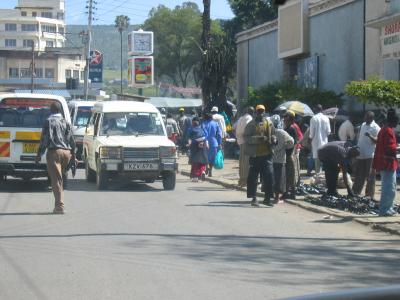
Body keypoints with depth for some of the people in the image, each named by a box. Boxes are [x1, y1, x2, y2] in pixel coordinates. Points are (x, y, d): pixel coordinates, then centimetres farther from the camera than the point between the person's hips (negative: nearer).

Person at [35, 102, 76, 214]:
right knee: (60, 179, 17)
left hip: (54, 151, -6)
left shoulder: (49, 121, -4)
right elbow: (71, 140, 12)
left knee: (56, 179, -6)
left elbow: (45, 139, -9)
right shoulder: (66, 122, 13)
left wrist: (39, 154, -6)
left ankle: (60, 206, -14)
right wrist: (73, 154, 16)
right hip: (66, 152, 6)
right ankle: (59, 204, 21)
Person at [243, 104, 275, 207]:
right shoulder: (251, 124, 0)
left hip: (267, 153, 2)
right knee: (253, 177, 1)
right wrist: (257, 139, -21)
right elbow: (246, 137, -7)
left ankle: (267, 197, 7)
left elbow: (273, 134, 20)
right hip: (255, 155, -2)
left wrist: (273, 139, -3)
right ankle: (254, 198, 10)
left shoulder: (268, 123, 10)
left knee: (269, 175, -2)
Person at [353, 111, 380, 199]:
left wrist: (370, 136, -33)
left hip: (370, 156, -7)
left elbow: (377, 141, -17)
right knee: (358, 176, 14)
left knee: (370, 177, -2)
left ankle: (369, 195, 3)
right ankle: (355, 193, 23)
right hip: (360, 155, 7)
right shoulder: (363, 125, 14)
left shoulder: (376, 128, -10)